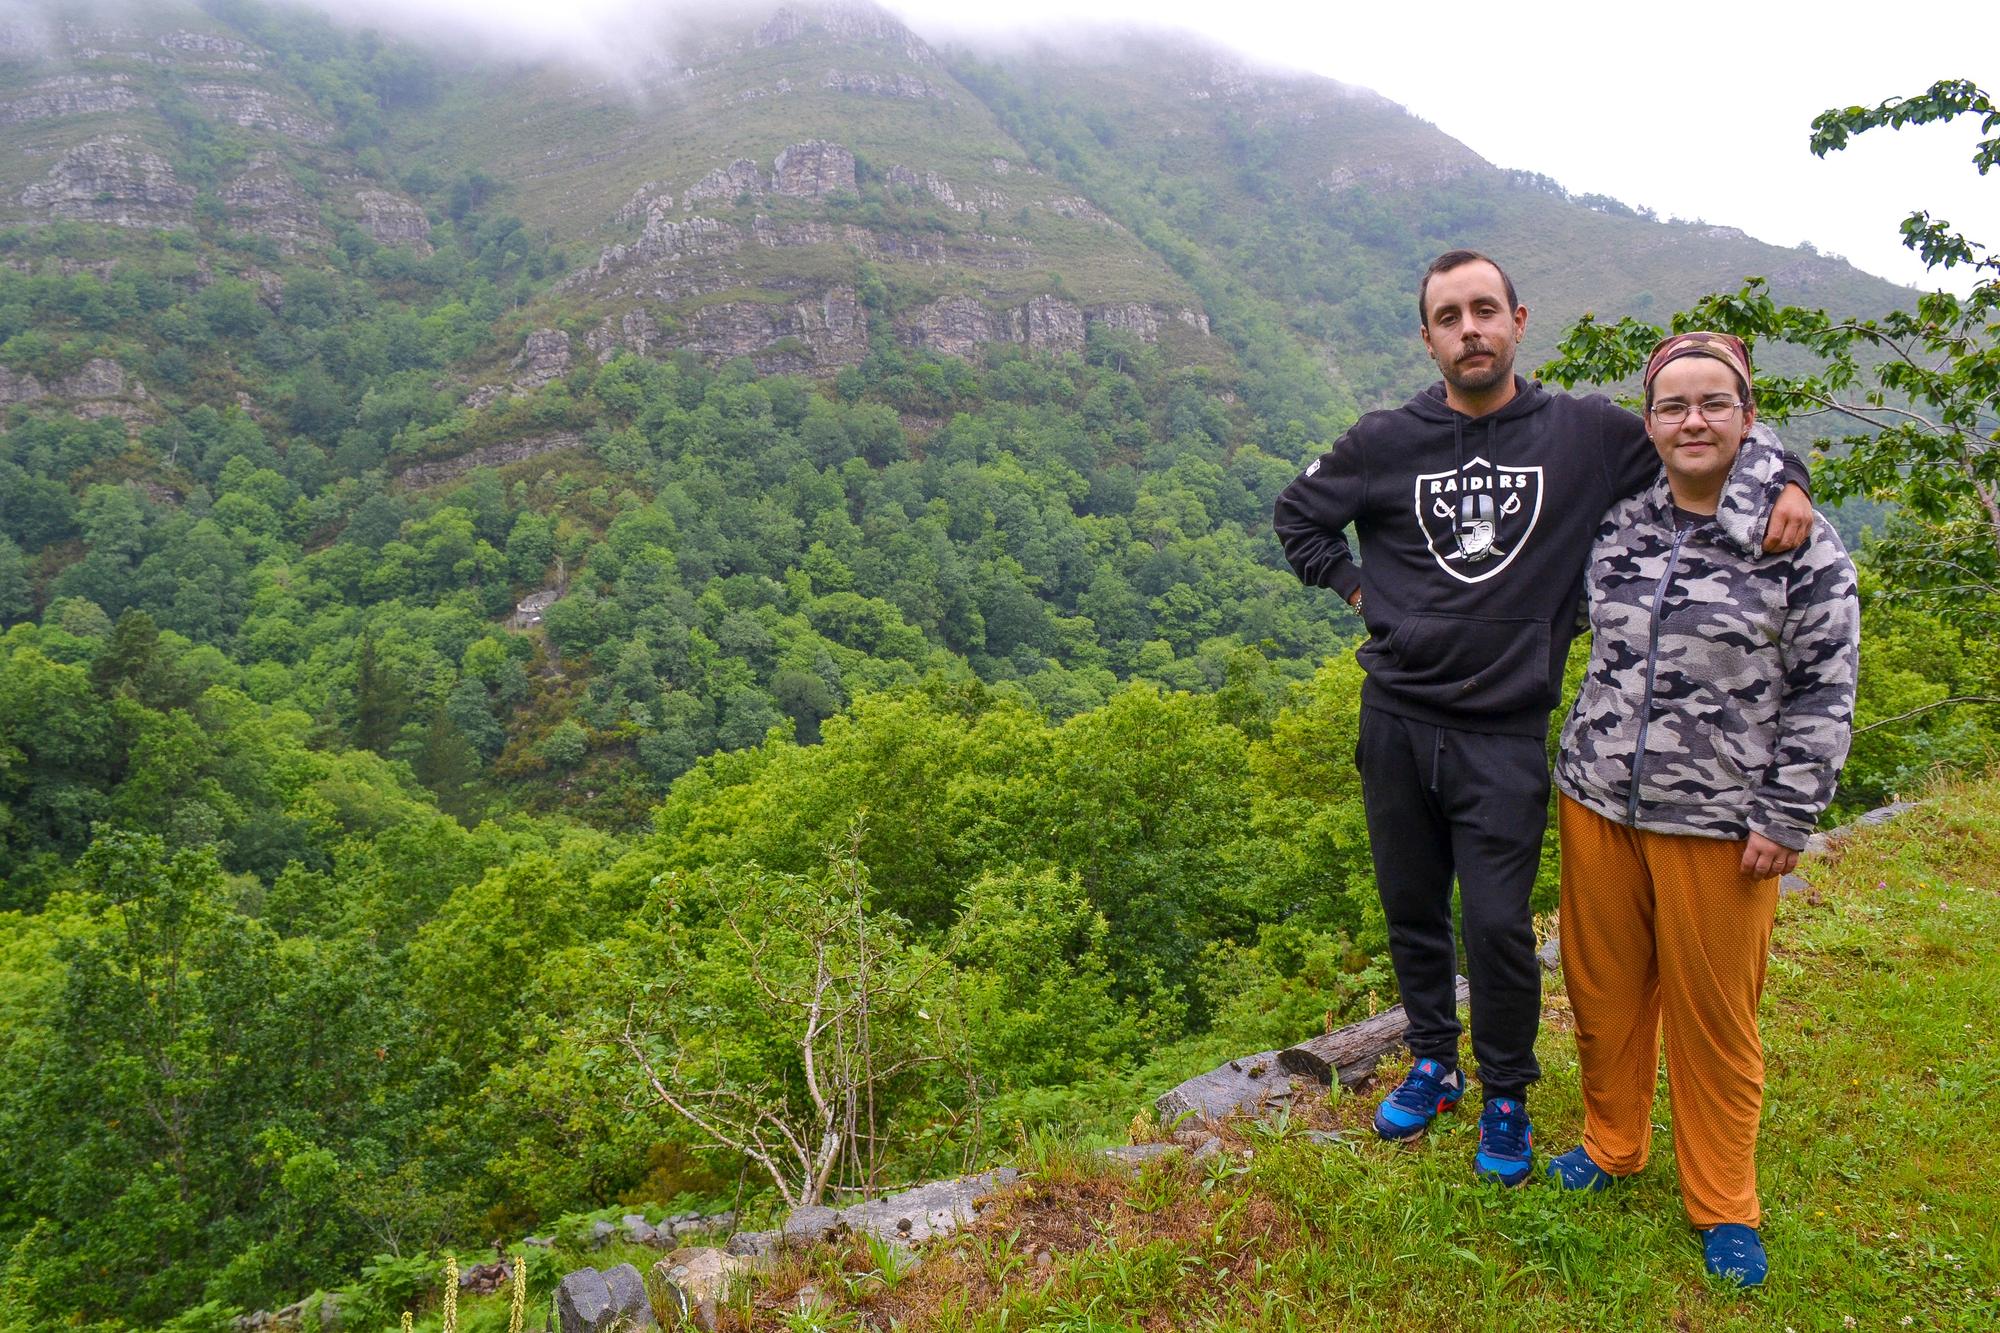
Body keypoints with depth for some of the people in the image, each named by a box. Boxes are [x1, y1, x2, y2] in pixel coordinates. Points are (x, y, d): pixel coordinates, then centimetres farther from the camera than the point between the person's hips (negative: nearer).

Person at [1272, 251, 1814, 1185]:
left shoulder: (1588, 434, -2)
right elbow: (1298, 515, 15)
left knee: (1499, 926, 1)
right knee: (1411, 912, 15)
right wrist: (1358, 588, 5)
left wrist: (1788, 482, -9)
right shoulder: (1385, 442, 0)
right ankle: (1432, 1065, 37)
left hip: (1506, 736, -2)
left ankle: (1506, 1098, 26)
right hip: (1396, 721, 2)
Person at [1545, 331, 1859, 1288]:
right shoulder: (1616, 529, 4)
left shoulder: (1801, 542, -6)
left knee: (1715, 1016, 9)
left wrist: (1785, 819, -8)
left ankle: (1723, 1204, 28)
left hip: (1716, 822, -3)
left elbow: (1823, 693, -6)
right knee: (1603, 989, 15)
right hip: (1598, 803, 4)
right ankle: (1612, 1143, 38)